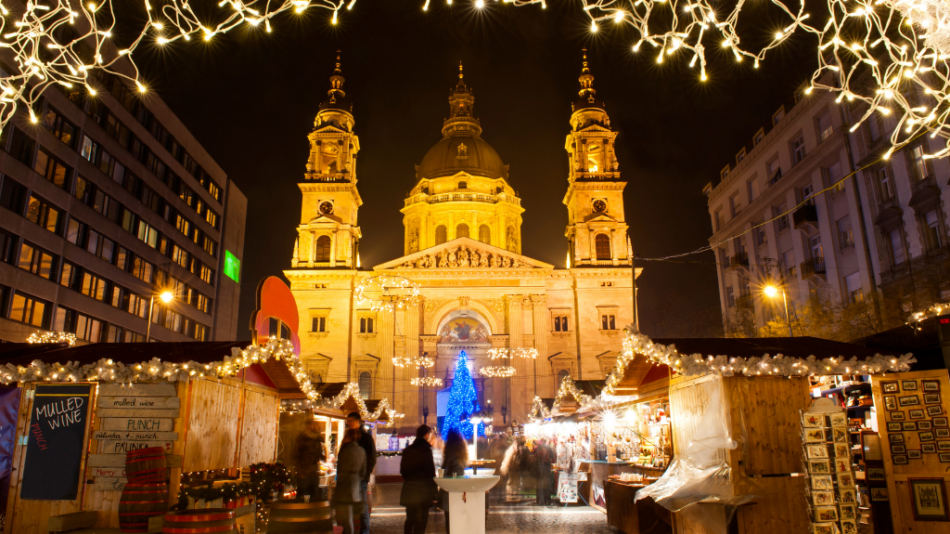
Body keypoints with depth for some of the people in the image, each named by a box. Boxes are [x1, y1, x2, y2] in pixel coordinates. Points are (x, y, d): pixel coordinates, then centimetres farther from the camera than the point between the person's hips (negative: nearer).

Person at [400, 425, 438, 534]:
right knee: (421, 522, -1)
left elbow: (403, 471, 14)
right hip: (423, 491, -7)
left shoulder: (407, 450, 8)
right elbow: (430, 473, -13)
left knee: (410, 520, 19)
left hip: (409, 491, 7)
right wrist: (434, 493, -9)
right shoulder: (426, 450, -13)